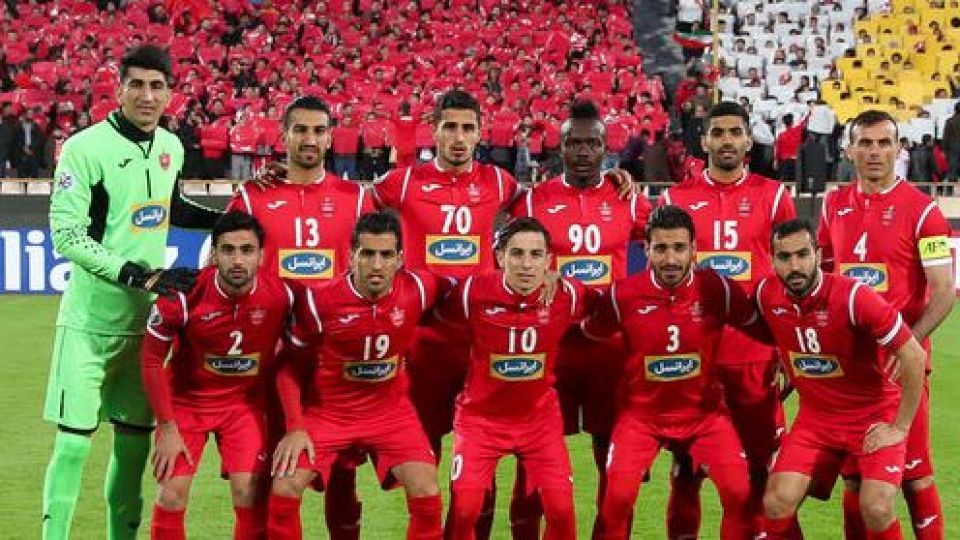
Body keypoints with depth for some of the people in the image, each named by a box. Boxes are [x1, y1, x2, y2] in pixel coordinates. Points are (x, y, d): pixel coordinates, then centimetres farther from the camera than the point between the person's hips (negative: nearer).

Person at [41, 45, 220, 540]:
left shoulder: (170, 147, 7)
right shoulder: (85, 148, -14)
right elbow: (66, 235, -17)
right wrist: (140, 275, -23)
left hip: (147, 317, 6)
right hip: (91, 319, -6)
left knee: (135, 438, 12)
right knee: (74, 440, -7)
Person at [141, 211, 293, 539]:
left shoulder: (281, 296, -18)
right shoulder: (183, 295, -23)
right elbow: (150, 360, -11)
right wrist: (168, 427, -11)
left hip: (246, 402, 1)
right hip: (186, 399, -1)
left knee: (250, 496, -9)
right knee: (171, 497, -7)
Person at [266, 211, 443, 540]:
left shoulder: (418, 290, -14)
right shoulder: (319, 301, -19)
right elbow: (288, 365, -6)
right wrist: (295, 428, -12)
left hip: (391, 411, 1)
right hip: (327, 411, -1)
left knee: (427, 495, -14)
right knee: (283, 491, -15)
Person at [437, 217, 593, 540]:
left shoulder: (568, 295, -14)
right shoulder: (472, 292, -19)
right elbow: (435, 314, -2)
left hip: (541, 416, 1)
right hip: (481, 415, -1)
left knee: (561, 509, -5)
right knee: (464, 509, -10)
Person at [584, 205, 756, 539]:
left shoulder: (717, 289, -12)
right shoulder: (623, 294, -12)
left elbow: (760, 326, 5)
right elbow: (587, 336, 6)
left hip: (704, 411, 1)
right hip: (641, 412, 0)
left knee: (739, 490, -15)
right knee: (618, 495, -16)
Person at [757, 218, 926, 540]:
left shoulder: (853, 297, -23)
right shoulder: (766, 296, -8)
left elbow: (913, 356, -19)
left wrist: (900, 428, -14)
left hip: (875, 417, -4)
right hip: (815, 417, 4)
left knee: (876, 509, -19)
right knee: (777, 503, -10)